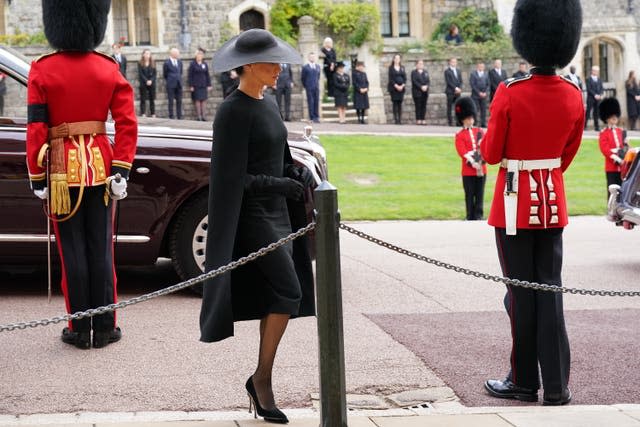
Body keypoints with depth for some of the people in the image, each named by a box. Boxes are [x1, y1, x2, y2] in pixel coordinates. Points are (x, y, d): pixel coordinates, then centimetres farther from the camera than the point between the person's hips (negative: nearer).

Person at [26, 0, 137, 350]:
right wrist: (120, 172, -4)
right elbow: (127, 124, -6)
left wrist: (37, 180, -3)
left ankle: (80, 331, 9)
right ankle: (104, 329, 12)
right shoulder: (109, 69, 1)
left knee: (73, 252, 4)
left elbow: (36, 130, -8)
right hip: (100, 166, 2)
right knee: (101, 250, 8)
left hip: (62, 170, -2)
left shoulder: (42, 70, -5)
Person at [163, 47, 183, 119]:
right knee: (171, 101, -1)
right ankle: (171, 116, 3)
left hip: (179, 84, 5)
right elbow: (165, 74, 1)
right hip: (171, 84, -5)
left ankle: (179, 116, 12)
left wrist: (179, 79, 13)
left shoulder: (179, 61, 10)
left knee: (179, 101, 7)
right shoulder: (167, 62, -8)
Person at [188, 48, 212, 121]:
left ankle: (203, 116, 5)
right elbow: (189, 75, -3)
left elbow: (207, 75, 11)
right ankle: (199, 116, -1)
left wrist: (209, 85, 6)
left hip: (204, 86, 3)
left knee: (203, 101, 2)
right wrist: (191, 86, -8)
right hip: (196, 86, -3)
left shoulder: (205, 64, 8)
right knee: (197, 101, -3)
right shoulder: (193, 64, -2)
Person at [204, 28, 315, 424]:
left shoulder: (269, 105, 13)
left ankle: (263, 383, 14)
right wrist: (283, 185, -18)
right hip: (252, 214, -9)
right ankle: (262, 378, -4)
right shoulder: (234, 112, -14)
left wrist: (302, 173, 1)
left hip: (277, 213, 9)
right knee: (289, 292, -15)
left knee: (276, 297, 8)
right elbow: (232, 177, -16)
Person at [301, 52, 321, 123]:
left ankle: (316, 117, 6)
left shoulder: (318, 67, 12)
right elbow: (302, 78, 5)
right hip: (309, 88, -4)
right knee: (310, 102, -5)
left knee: (316, 102, 2)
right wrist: (305, 86, 9)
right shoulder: (305, 67, -1)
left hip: (316, 87, 4)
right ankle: (312, 118, -4)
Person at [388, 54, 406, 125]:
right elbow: (391, 78, -4)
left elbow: (405, 78, 8)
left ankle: (400, 119, 1)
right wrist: (396, 86, -14)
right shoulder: (391, 68, 2)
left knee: (400, 103, 1)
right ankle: (395, 119, -6)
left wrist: (402, 85, -8)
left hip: (401, 88, 3)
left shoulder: (402, 68, 12)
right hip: (393, 88, -3)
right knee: (395, 103, -5)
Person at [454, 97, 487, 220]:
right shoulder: (460, 135, 1)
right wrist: (473, 162, -19)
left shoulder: (479, 131, 14)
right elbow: (462, 152, -9)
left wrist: (481, 159, -14)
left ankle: (478, 215, 8)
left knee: (480, 194, 3)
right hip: (468, 170, -3)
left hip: (481, 169, 3)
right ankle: (470, 217, 7)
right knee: (469, 195, 2)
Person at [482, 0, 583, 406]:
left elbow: (491, 154, -11)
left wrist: (487, 143, 10)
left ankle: (525, 382, 13)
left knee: (522, 294, 4)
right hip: (553, 201, 4)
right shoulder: (573, 95, -2)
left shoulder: (510, 94, -17)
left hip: (515, 202, -4)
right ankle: (557, 385, 7)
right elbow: (568, 153, 10)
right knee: (550, 291, 8)